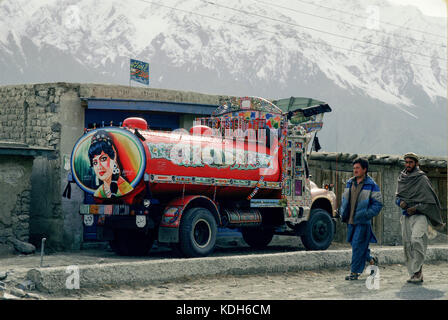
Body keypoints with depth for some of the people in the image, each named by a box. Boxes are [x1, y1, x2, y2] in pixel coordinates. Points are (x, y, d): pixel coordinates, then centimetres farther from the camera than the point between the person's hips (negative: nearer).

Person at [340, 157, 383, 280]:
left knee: (358, 245, -7)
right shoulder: (350, 183, 12)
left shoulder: (371, 185, -6)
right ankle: (371, 259, 35)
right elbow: (344, 199, 21)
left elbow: (378, 204, -7)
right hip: (350, 221, 6)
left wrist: (366, 214, -16)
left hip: (362, 222, -6)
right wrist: (343, 213, 8)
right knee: (354, 244, 13)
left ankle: (355, 272, 0)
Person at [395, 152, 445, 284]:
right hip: (405, 216, 6)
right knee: (407, 246, 2)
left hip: (419, 215, -6)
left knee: (416, 240, -26)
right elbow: (397, 195, 22)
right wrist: (400, 202, 0)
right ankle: (415, 275, 9)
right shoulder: (402, 179, 13)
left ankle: (417, 271, -20)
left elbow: (430, 200, -3)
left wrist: (416, 208, -11)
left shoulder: (422, 178, -3)